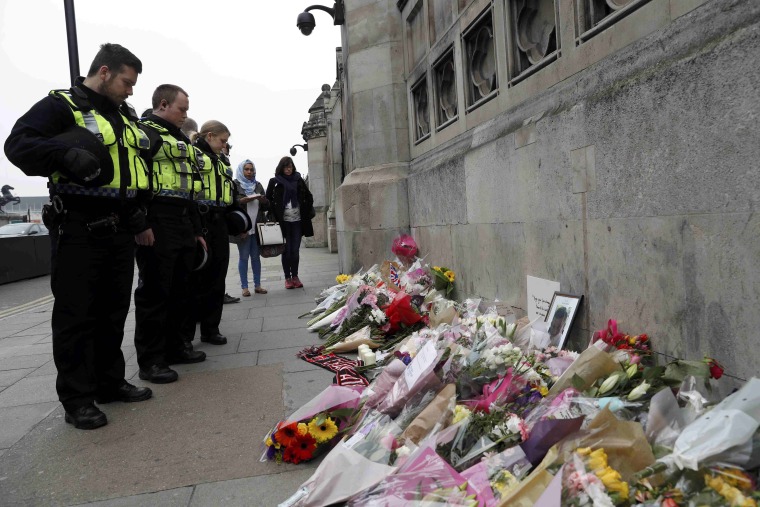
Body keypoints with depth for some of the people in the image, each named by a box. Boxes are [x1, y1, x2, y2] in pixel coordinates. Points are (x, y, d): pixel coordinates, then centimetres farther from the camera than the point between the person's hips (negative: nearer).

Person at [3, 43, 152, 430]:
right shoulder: (61, 106, -4)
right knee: (76, 314, -1)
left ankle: (109, 383, 25)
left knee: (114, 311, 13)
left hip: (120, 230, 7)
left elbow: (140, 161, 27)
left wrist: (140, 207, 14)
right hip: (79, 230, -7)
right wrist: (67, 153, -30)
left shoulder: (127, 116, 19)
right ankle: (77, 399, 8)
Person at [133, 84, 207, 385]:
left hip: (183, 227, 9)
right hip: (157, 227, -9)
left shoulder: (180, 141, 25)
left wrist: (197, 230, 24)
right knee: (154, 293, -5)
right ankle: (150, 360, 3)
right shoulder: (144, 132, -3)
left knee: (179, 291, 13)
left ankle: (174, 346, 25)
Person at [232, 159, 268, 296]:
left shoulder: (258, 185, 15)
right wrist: (243, 200, -20)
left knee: (256, 256, 6)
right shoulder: (234, 185, 2)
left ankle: (257, 285, 13)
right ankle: (244, 287, 6)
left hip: (257, 227, 4)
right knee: (244, 257, 0)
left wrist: (263, 200, -7)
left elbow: (266, 206, 15)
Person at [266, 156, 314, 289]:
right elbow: (268, 199, 3)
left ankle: (295, 276, 14)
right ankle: (288, 278, 8)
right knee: (287, 250, 0)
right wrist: (274, 214, -5)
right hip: (283, 221, -2)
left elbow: (309, 197, 16)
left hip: (297, 220, 2)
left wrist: (306, 212, 7)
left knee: (295, 250, 4)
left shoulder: (298, 180, 8)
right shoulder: (274, 182, 2)